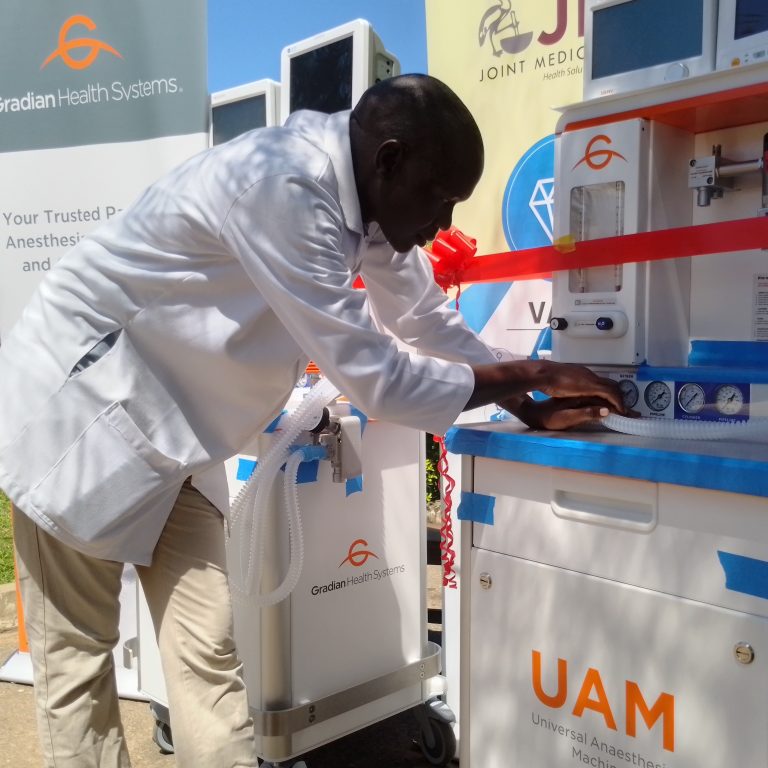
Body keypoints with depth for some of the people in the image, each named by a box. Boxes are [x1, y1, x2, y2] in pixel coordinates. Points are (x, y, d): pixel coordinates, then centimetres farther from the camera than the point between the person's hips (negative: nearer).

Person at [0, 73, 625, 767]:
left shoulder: (361, 188, -3)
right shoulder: (280, 188, -30)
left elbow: (426, 320, 9)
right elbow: (374, 378, -28)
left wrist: (533, 408, 4)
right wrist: (528, 375, -15)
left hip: (168, 431, 7)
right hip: (80, 408, -7)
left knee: (208, 648, 6)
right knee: (78, 656, 6)